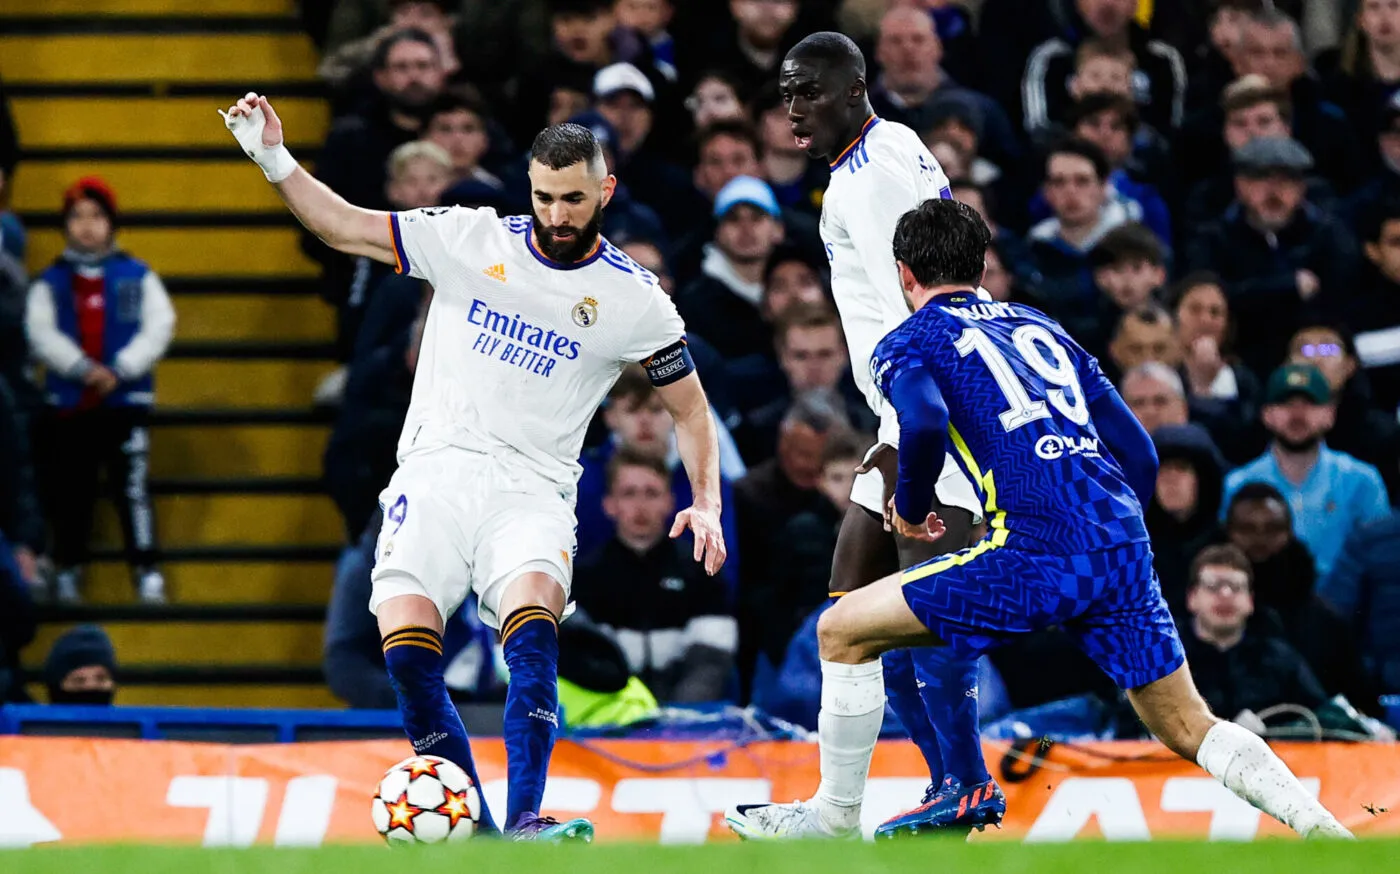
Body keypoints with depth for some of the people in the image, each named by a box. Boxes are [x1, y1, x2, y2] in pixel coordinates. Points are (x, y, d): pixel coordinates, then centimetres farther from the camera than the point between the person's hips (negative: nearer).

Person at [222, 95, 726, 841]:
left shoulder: (633, 299, 4)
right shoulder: (471, 240, 5)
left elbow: (690, 409, 13)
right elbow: (343, 226, 7)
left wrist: (706, 503, -1)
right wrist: (274, 161, -6)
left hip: (531, 491, -1)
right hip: (437, 470, 1)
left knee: (532, 622, -31)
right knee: (405, 643, -20)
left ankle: (524, 822, -35)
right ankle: (470, 832, -6)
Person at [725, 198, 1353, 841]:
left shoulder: (909, 342, 11)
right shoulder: (1042, 329, 28)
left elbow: (925, 423, -14)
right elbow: (1139, 455, 25)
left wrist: (909, 507, 5)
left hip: (1037, 548, -6)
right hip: (1126, 547, 6)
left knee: (844, 630, 9)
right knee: (1187, 729, 16)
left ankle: (834, 817, 12)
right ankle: (1320, 825, -3)